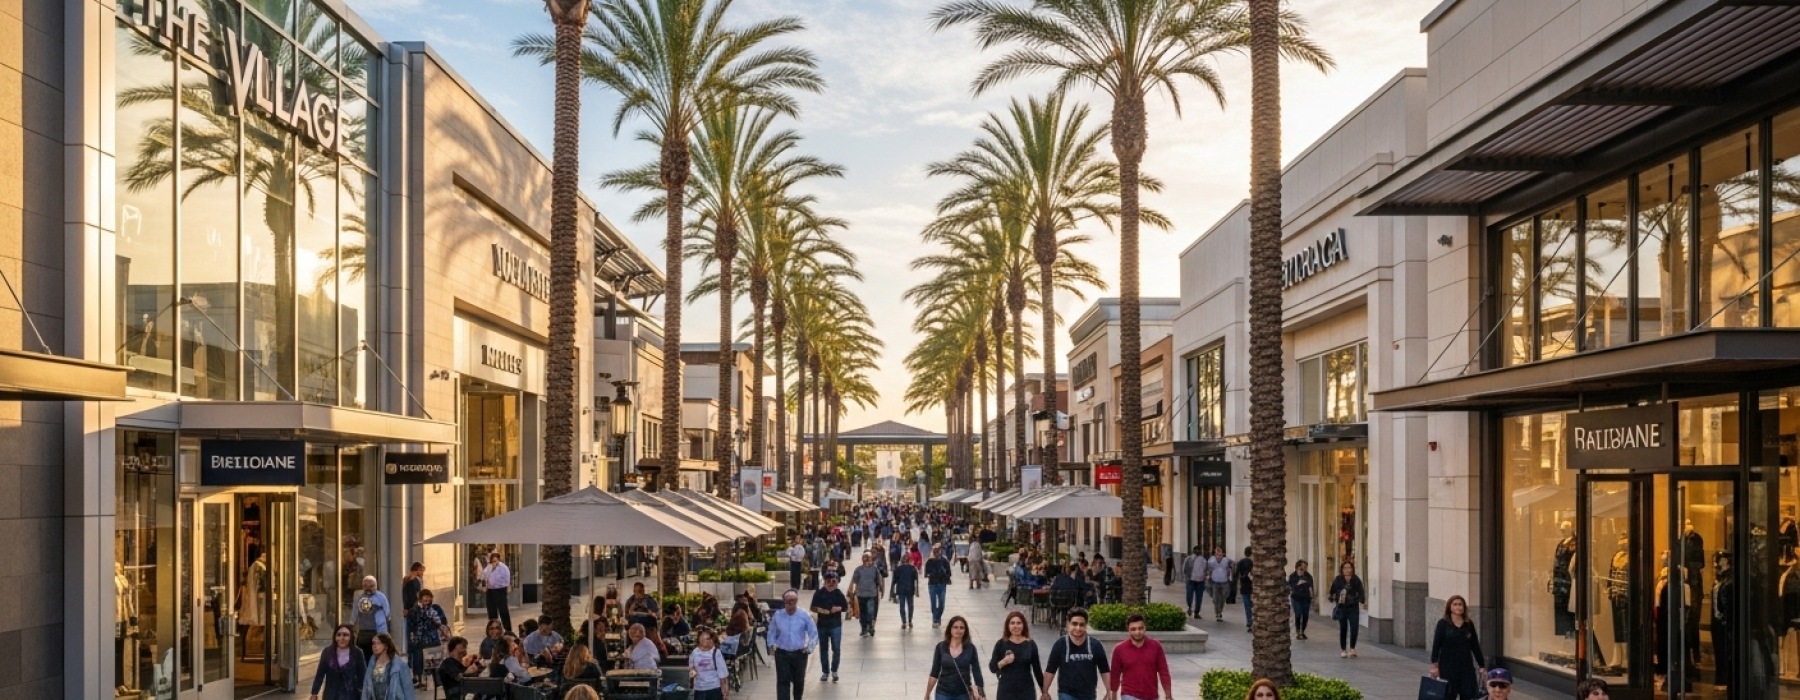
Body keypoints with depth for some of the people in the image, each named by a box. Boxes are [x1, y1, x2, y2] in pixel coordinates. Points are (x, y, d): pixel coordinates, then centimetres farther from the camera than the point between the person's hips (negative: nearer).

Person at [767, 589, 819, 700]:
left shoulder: (805, 616, -6)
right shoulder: (777, 615, 0)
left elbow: (813, 633, 0)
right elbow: (771, 632, 13)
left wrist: (810, 647, -9)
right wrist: (772, 644, 0)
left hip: (799, 653, 0)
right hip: (782, 654, 0)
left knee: (799, 681, 14)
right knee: (783, 681, -7)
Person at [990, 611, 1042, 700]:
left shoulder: (1031, 644, 1)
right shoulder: (1001, 644, -2)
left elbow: (1037, 669, 6)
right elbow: (992, 667, -1)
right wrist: (1004, 662, -21)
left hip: (1027, 691, 1)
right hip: (1006, 691, -1)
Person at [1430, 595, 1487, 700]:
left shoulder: (1469, 624, 7)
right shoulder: (1443, 624, -2)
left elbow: (1475, 646, 11)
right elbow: (1436, 646, -5)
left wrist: (1481, 666, 11)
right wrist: (1434, 665, -12)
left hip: (1467, 666, 3)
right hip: (1448, 666, -3)